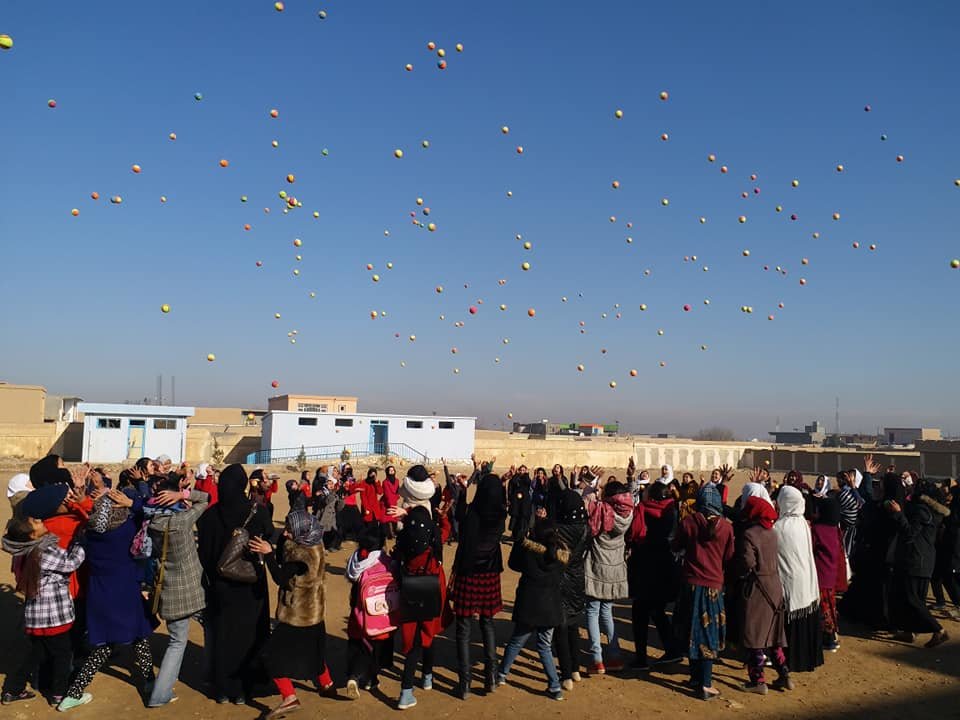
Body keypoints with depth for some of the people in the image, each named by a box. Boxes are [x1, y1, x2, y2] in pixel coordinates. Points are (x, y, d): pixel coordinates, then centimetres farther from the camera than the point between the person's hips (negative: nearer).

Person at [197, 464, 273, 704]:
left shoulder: (210, 515, -10)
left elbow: (203, 551, -5)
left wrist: (210, 578, 8)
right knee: (248, 634, 13)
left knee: (221, 634, 16)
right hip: (251, 585, -1)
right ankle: (242, 690, 20)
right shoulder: (258, 511, -16)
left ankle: (222, 689, 25)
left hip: (219, 584, 2)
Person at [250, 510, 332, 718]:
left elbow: (281, 578, -26)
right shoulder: (312, 545, 1)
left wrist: (267, 554, -24)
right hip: (312, 609, 10)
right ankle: (326, 683, 43)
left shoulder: (303, 553, -26)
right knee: (312, 647, 27)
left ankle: (289, 698, -8)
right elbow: (283, 561, 4)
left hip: (298, 613, -10)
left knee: (272, 653, -5)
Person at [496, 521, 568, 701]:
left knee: (516, 642, 16)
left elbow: (513, 564, 2)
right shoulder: (561, 556, -5)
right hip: (550, 608, 2)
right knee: (545, 647, 14)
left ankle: (502, 674, 29)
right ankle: (555, 687, 10)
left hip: (528, 606, -2)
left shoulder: (528, 550, -12)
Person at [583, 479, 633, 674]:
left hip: (597, 571, -5)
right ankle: (615, 657, 18)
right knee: (606, 611, 18)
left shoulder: (601, 510, -17)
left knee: (592, 612, 3)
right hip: (616, 572, 5)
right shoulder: (626, 514, -3)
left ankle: (597, 660, 0)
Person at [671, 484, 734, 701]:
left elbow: (676, 546, 5)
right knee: (708, 634, 5)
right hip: (714, 585, -1)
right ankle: (705, 685, 5)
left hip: (691, 584, 1)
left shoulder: (688, 522, -10)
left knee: (693, 631, 14)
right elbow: (729, 557, 1)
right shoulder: (726, 526, -11)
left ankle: (695, 676, 26)